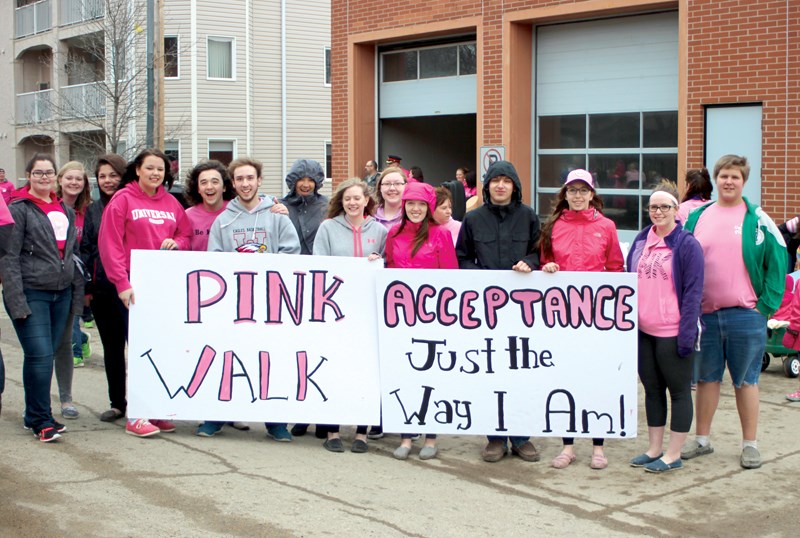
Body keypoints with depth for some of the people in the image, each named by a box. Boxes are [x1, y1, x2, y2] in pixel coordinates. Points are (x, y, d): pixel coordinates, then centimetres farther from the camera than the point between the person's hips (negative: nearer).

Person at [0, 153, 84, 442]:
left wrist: (78, 294, 13)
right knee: (40, 356, -10)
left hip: (62, 294, 6)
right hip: (31, 293, -6)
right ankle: (40, 420, 1)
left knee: (46, 355, 9)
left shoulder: (65, 210, 15)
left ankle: (35, 416, 20)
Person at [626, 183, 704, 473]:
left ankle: (673, 454, 12)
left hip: (673, 332, -6)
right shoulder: (640, 241, 10)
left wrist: (687, 333, -15)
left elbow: (693, 292, -10)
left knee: (679, 391, 5)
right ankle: (654, 449, 24)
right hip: (643, 330, 6)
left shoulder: (687, 245, -8)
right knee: (652, 389, 14)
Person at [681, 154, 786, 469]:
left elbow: (777, 262, -1)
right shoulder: (697, 217, 8)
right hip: (704, 314, 3)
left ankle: (750, 444, 15)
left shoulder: (757, 219, 0)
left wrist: (766, 304, -6)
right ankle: (702, 439, 23)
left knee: (746, 380, 6)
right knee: (706, 378, 12)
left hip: (745, 315, -3)